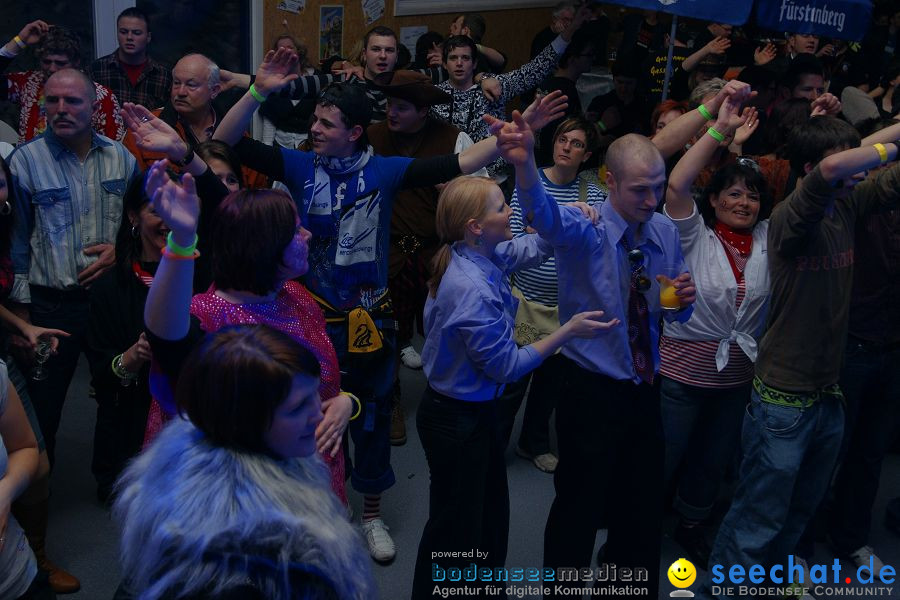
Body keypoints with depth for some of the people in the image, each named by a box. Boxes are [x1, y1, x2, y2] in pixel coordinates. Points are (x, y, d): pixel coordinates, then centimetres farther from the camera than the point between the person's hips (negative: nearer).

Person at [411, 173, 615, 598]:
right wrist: (568, 331, -20)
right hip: (456, 420, -9)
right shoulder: (471, 289, -32)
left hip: (477, 409, 9)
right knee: (456, 527, 11)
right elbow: (506, 366, -24)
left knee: (492, 514, 24)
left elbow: (531, 249, 10)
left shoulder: (479, 255, -6)